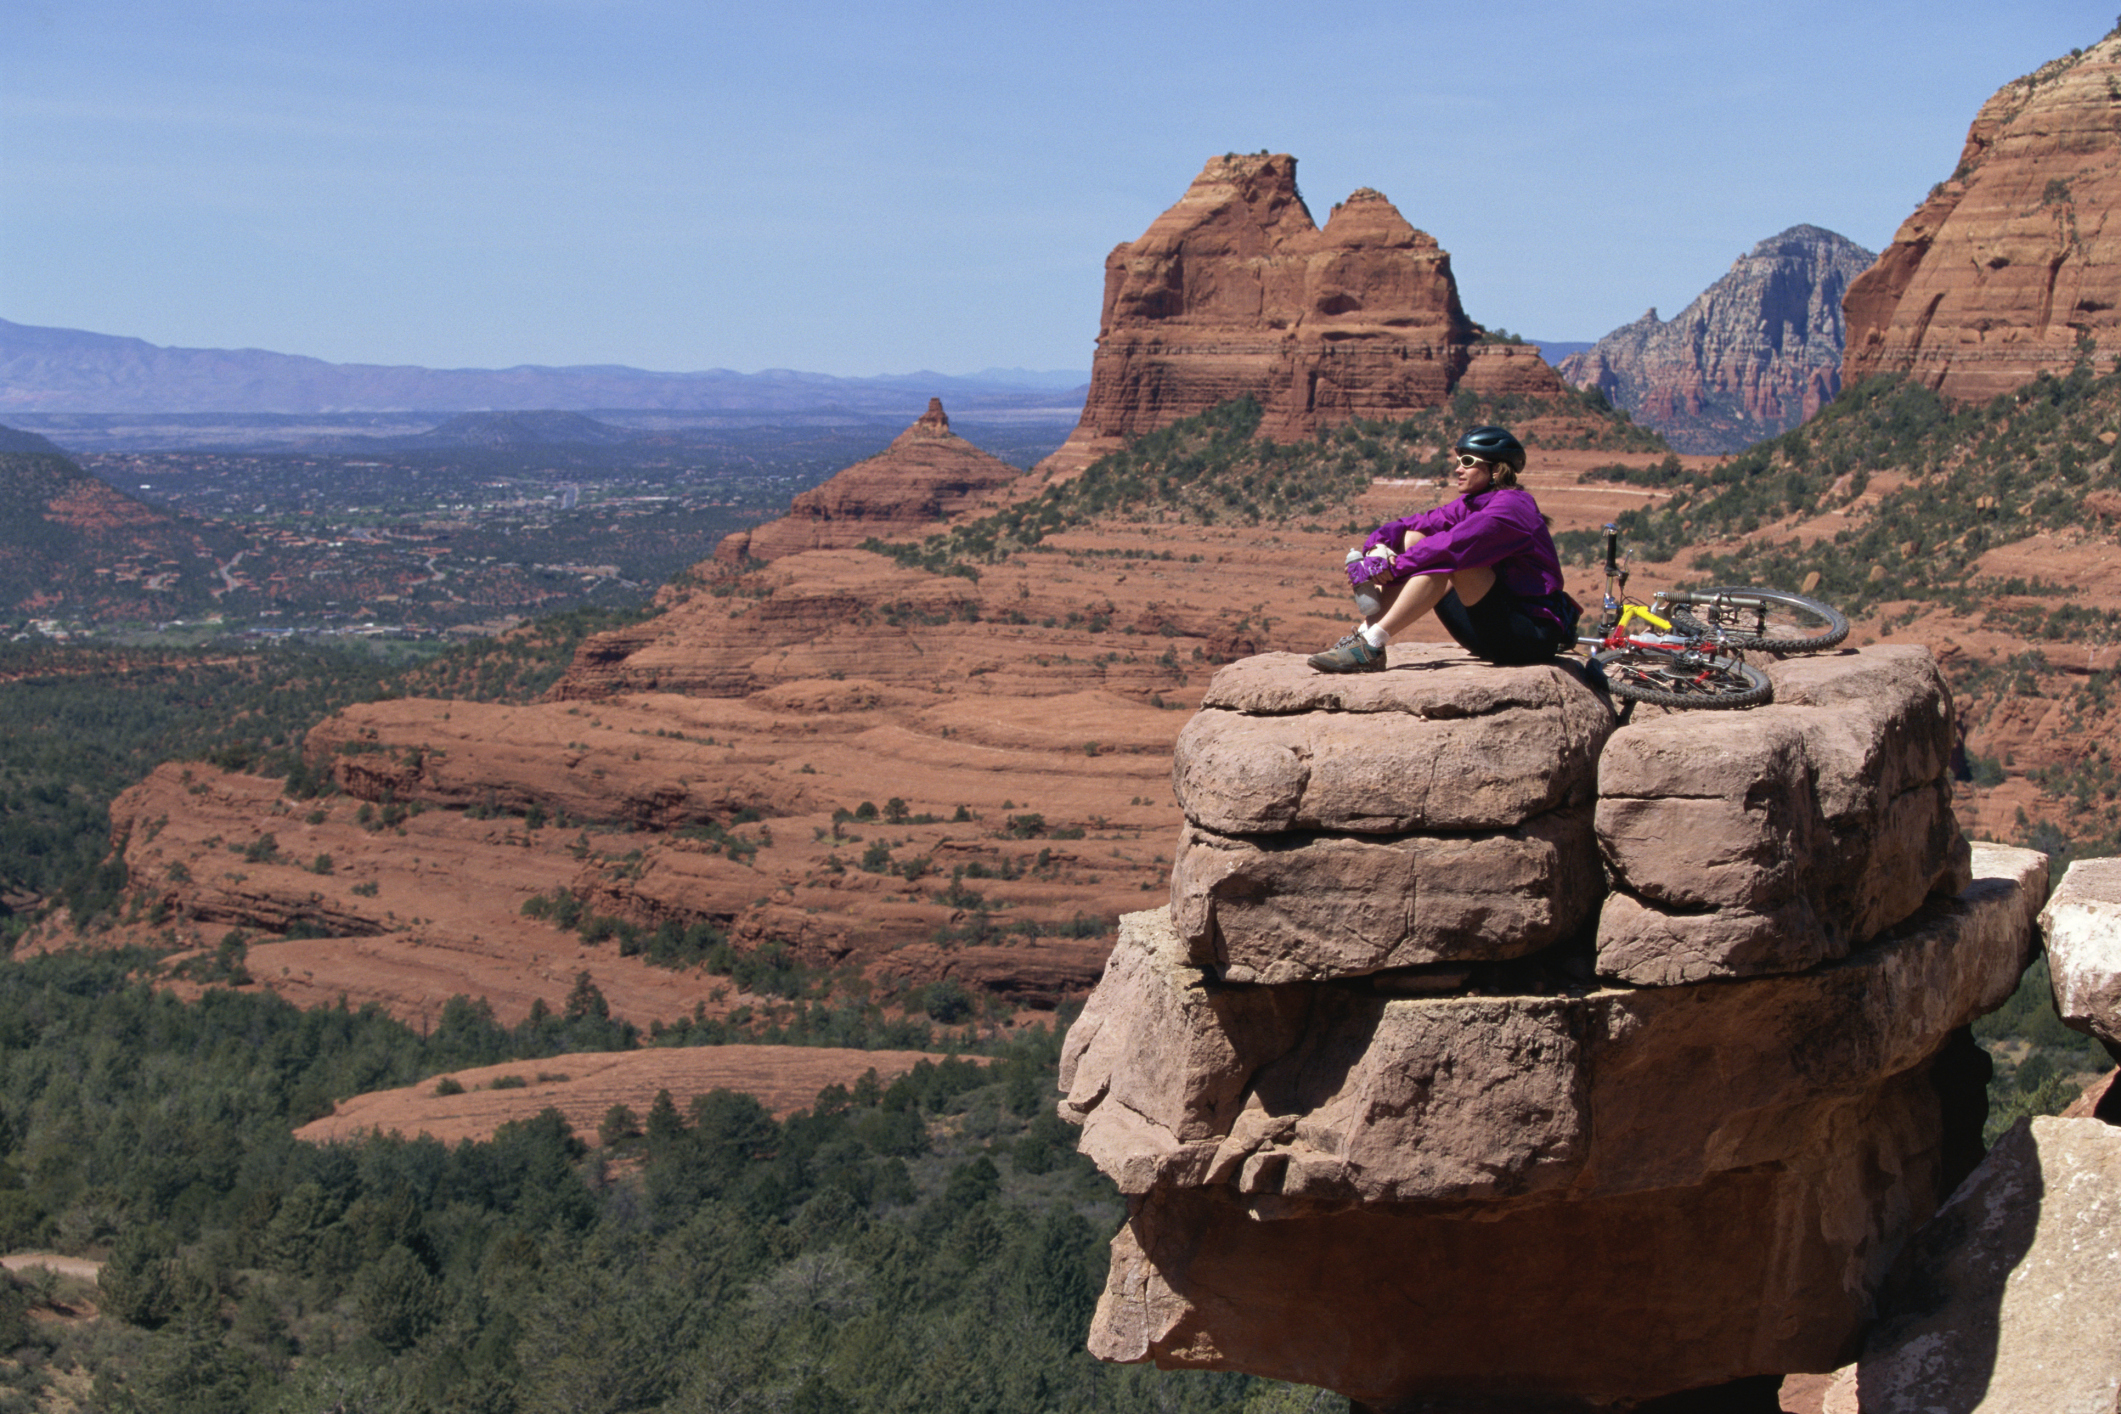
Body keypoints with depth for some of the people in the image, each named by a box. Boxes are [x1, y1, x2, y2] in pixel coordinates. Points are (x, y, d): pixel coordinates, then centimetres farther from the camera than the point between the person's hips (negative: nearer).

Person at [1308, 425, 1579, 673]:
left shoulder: (1511, 507, -15)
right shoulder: (1471, 504, 11)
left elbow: (1450, 548, -27)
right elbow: (1410, 525, 3)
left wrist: (1388, 566, -25)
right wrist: (1378, 545, -18)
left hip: (1534, 636, -9)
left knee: (1450, 559, -27)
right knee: (1413, 538, 0)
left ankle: (1372, 645, -30)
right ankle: (1365, 634, -16)